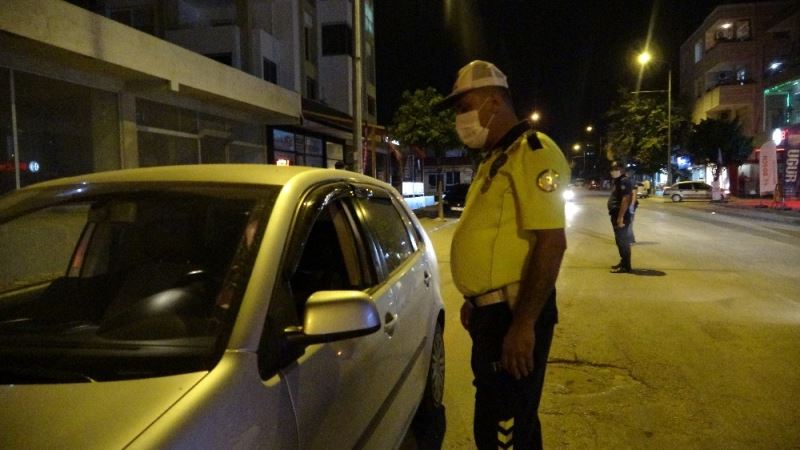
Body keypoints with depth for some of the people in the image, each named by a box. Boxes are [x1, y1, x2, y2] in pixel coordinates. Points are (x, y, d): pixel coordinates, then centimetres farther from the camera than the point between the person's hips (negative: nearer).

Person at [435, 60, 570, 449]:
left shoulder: (532, 152, -15)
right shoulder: (496, 159, 16)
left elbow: (551, 242, -24)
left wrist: (524, 324, -25)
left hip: (514, 314, -10)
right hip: (492, 311, 10)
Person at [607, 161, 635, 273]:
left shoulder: (624, 181, -14)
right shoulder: (616, 181, 18)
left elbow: (626, 199, -23)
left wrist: (620, 217, -27)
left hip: (621, 216, -11)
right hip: (616, 215, 11)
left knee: (623, 241, -8)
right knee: (620, 241, 15)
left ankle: (626, 266, -5)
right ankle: (623, 263, 24)